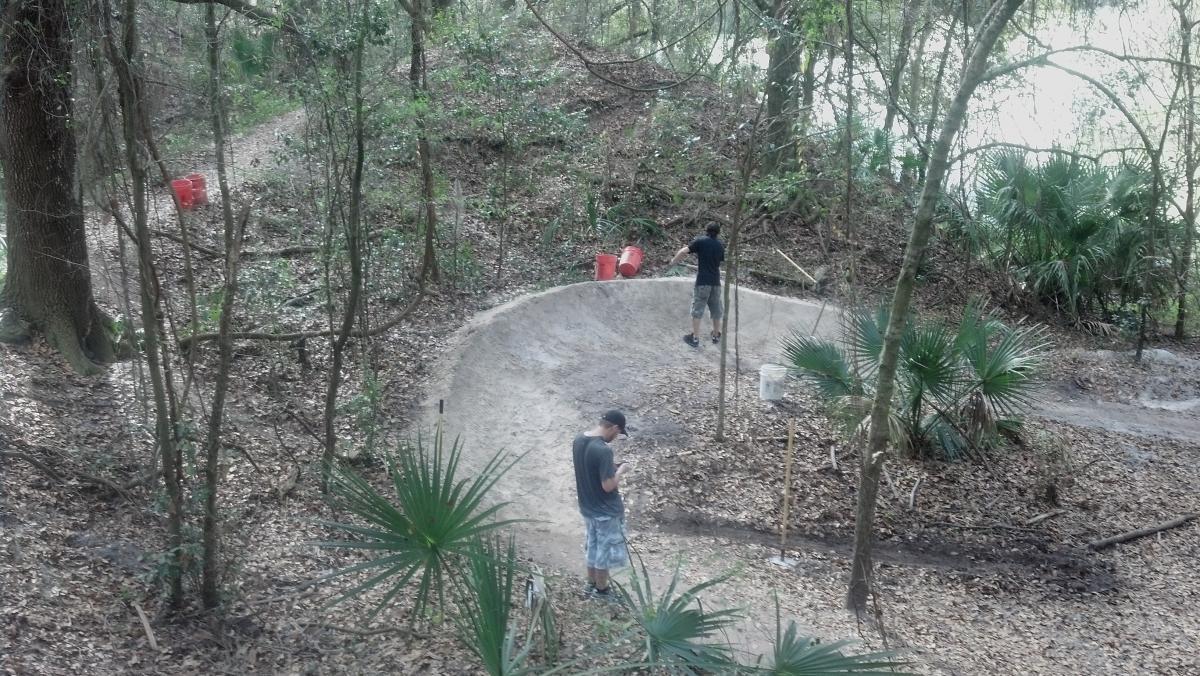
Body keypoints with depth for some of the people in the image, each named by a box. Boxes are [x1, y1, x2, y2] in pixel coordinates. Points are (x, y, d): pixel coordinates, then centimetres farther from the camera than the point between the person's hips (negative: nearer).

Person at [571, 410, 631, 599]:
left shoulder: (578, 441, -3)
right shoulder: (603, 450, -30)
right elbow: (608, 485, -26)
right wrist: (620, 471, -9)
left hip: (588, 507, 8)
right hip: (606, 511, -8)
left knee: (593, 546, 24)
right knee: (605, 551, 11)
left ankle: (592, 585, 38)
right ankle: (602, 591, 26)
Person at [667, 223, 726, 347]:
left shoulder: (700, 241, -5)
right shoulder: (720, 246, 9)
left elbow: (683, 251, -11)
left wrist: (673, 262, 4)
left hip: (702, 281, -4)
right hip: (716, 281, 4)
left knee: (697, 309, 0)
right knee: (716, 309, 16)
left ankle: (695, 338, -1)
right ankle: (716, 336, 27)